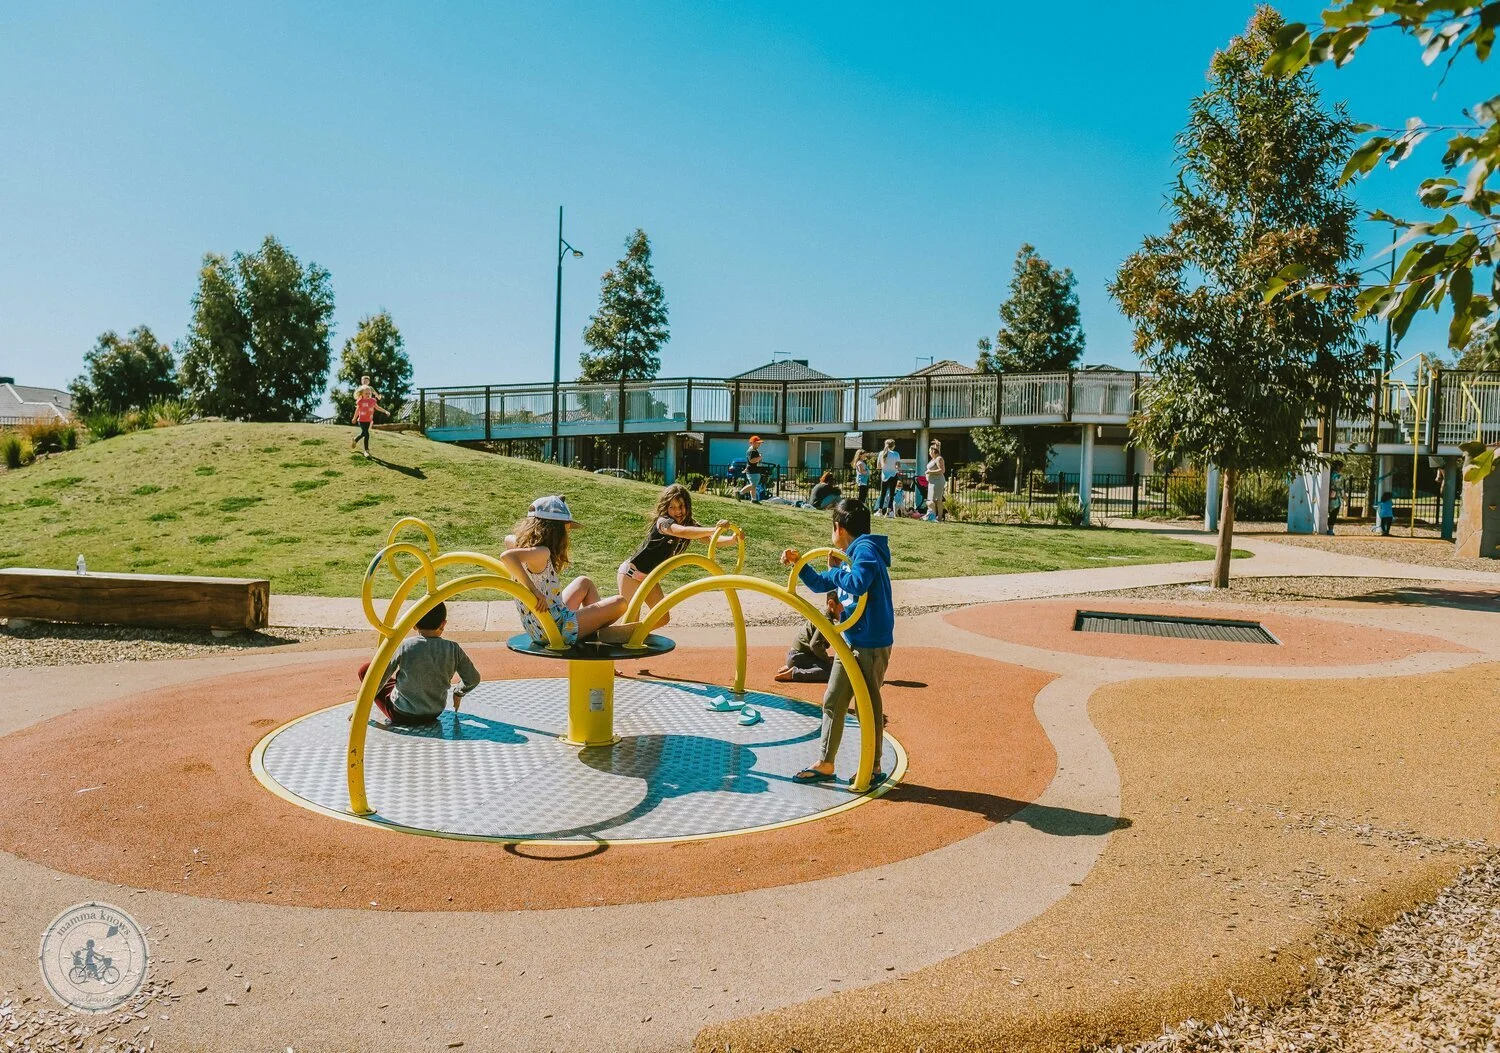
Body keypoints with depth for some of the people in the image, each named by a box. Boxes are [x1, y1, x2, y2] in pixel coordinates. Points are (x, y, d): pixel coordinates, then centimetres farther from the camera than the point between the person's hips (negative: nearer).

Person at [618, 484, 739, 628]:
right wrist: (714, 529, -57)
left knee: (663, 618, 6)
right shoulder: (663, 522, -26)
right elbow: (682, 532, -47)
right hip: (632, 573, -8)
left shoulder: (690, 525, -4)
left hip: (649, 578, 8)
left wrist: (732, 539, -35)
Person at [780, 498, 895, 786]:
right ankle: (825, 763, 22)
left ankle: (874, 768, 17)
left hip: (872, 644, -10)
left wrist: (835, 571, -15)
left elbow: (858, 583, -33)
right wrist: (799, 563, 12)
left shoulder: (866, 549, -14)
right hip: (851, 642, 10)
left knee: (868, 706, 2)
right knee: (833, 701, 13)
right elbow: (820, 584, 26)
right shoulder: (851, 554, 15)